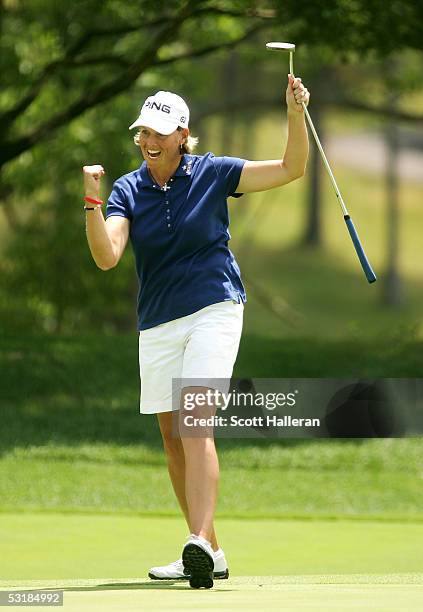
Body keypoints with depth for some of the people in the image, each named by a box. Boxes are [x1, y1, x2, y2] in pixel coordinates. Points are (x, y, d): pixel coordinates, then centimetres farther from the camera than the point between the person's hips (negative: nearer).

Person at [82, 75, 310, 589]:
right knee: (171, 435, 5)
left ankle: (200, 542, -32)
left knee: (194, 421, -21)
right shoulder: (128, 190, 2)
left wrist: (296, 112, -17)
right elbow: (107, 256, -12)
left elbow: (292, 167, -2)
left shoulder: (212, 173, -2)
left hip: (213, 310, -4)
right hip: (158, 324, 4)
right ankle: (209, 555, 14)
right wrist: (92, 202, -26)